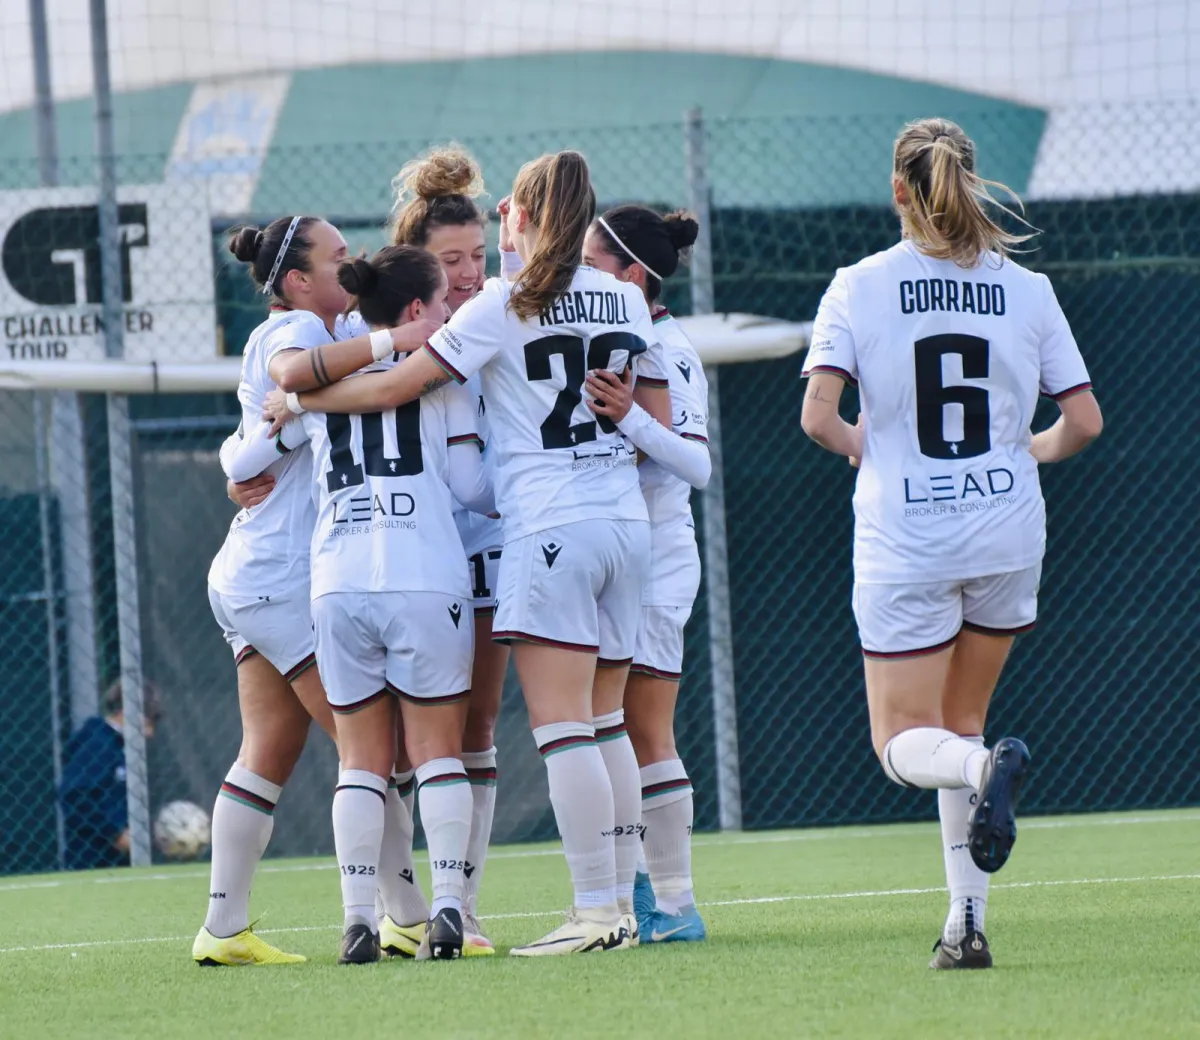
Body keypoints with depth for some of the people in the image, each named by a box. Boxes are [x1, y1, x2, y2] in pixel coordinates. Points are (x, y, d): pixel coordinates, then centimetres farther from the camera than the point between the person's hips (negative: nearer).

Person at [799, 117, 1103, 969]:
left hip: (905, 541, -3)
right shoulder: (1027, 290, 1)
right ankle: (969, 922, 8)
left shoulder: (859, 287, -4)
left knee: (906, 744, 4)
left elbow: (817, 414, -11)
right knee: (959, 726, 18)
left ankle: (985, 768, -31)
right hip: (1006, 531, 3)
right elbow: (1083, 421, 1)